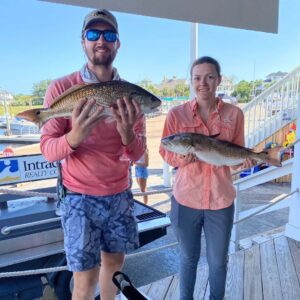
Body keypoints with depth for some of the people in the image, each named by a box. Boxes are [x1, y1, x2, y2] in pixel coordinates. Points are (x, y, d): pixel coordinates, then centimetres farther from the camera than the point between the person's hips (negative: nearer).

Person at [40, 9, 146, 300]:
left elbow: (137, 155, -4)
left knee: (114, 262, 19)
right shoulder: (61, 87, -10)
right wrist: (75, 137, -32)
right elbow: (47, 150, -11)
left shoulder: (130, 94, -1)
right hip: (80, 197, -3)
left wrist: (127, 132, -26)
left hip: (120, 195, 4)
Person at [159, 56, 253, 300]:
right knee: (188, 258, 20)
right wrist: (182, 157, -22)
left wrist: (245, 159, -16)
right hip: (185, 198, -1)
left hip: (221, 200, 1)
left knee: (218, 261, 19)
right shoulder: (176, 113, -6)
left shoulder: (234, 114, -2)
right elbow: (166, 153, -2)